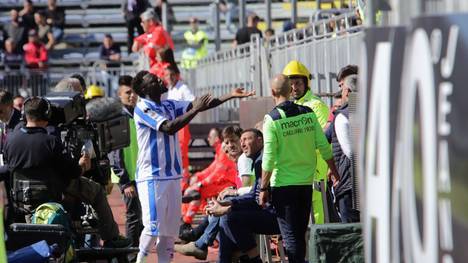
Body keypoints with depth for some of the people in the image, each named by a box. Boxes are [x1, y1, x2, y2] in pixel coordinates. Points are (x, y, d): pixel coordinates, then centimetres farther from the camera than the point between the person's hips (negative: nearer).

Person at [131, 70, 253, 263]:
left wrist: (230, 96, -2)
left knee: (170, 226, 6)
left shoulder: (170, 106, 14)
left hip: (172, 175, 8)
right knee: (154, 224, -12)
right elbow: (169, 128, -21)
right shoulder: (142, 108, -9)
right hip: (151, 177, -7)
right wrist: (195, 110, -21)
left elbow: (200, 105, 8)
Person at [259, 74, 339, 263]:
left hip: (283, 184, -5)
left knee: (290, 235, -1)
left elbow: (269, 158, -14)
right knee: (301, 231, 16)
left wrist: (264, 188, -7)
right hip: (306, 182, 5)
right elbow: (323, 146, 4)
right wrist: (333, 170, 18)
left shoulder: (272, 119, -12)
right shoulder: (308, 113, 1)